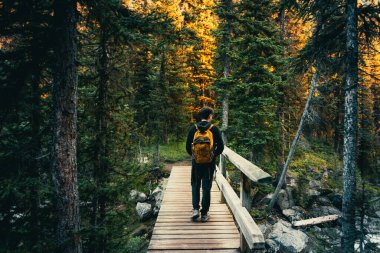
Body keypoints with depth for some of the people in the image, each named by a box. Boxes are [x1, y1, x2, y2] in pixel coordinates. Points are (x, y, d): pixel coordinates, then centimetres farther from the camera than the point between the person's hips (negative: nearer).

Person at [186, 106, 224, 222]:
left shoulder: (193, 128, -2)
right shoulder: (214, 129, -6)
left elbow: (188, 146, 0)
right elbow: (221, 146, -6)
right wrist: (214, 155, 9)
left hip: (196, 162, 1)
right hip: (209, 162, -1)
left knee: (195, 185, 16)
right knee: (206, 187, 8)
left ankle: (195, 209, 6)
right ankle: (204, 213, 13)